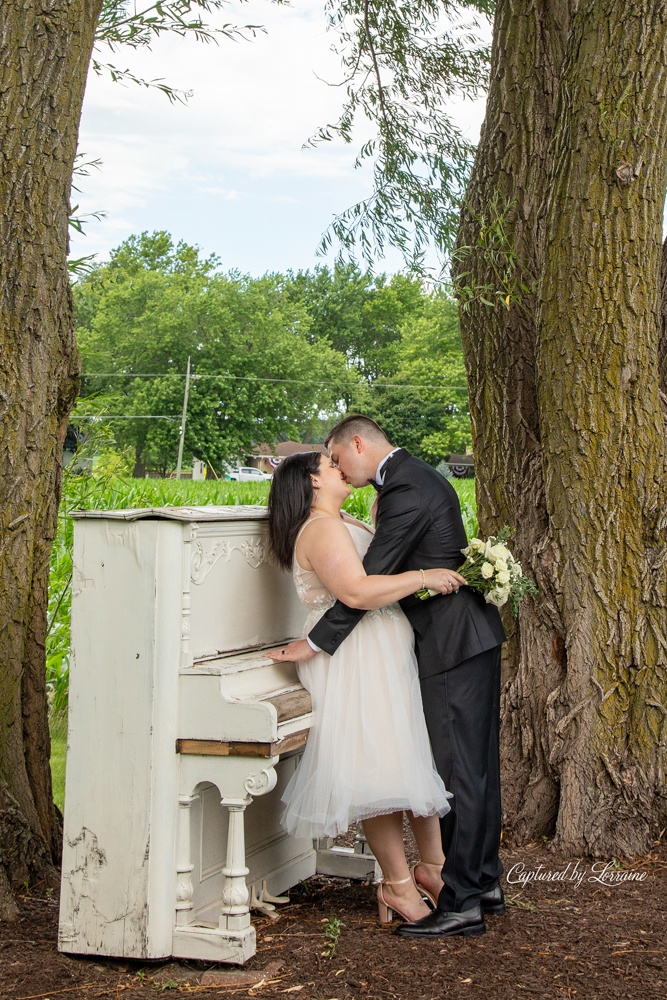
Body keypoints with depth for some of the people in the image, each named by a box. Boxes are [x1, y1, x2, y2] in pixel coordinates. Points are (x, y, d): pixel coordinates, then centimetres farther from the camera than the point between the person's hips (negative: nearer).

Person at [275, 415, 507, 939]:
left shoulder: (405, 489, -17)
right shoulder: (419, 476, 16)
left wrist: (317, 642, -14)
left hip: (454, 641, -10)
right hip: (474, 637, 10)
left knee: (460, 770, -8)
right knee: (477, 764, 14)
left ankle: (461, 901, -4)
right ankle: (486, 881, 23)